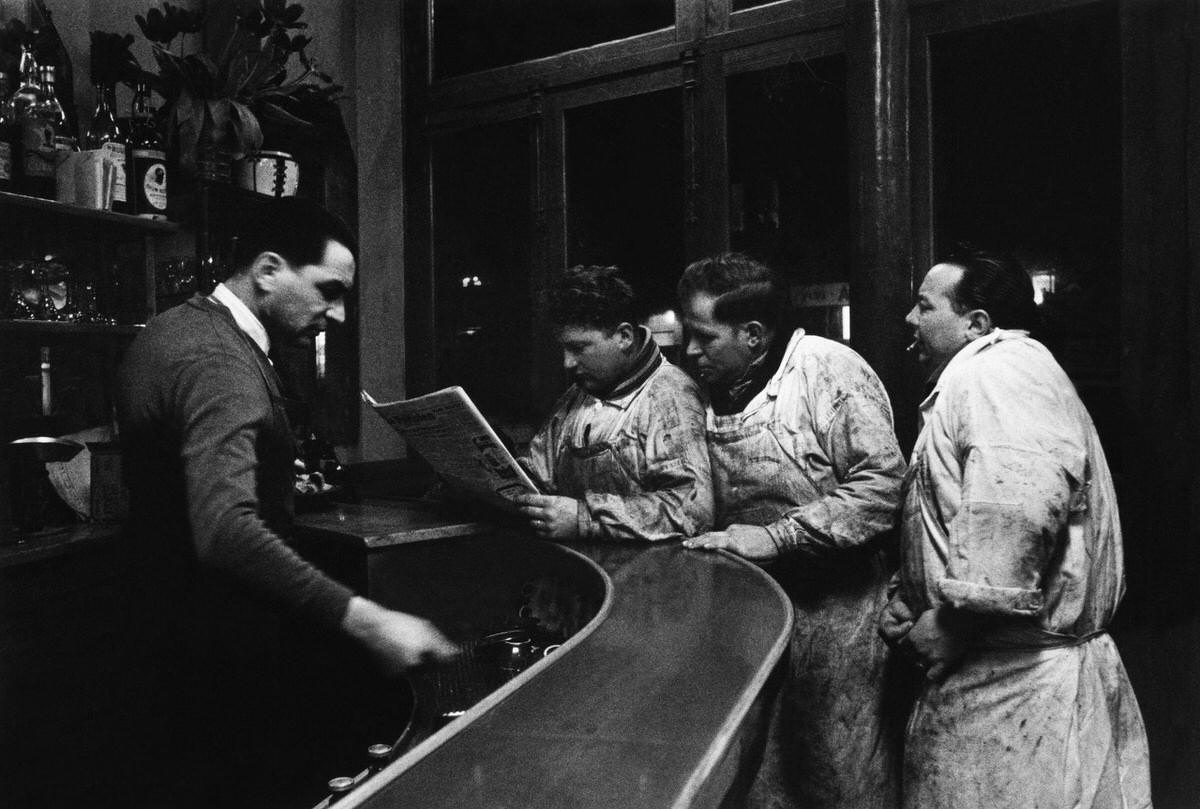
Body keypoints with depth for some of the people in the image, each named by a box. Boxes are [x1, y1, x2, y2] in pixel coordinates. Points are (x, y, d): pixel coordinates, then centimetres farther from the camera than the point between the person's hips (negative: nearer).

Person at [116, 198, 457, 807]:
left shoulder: (170, 329, 7)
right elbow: (226, 531, -39)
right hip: (209, 655, -10)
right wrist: (363, 620, -43)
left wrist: (281, 486, 19)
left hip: (159, 622, 10)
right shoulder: (220, 362, -26)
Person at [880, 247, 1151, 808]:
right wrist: (911, 599, 12)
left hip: (1017, 681, -10)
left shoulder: (993, 367, -14)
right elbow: (953, 521, 25)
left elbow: (1020, 502, -32)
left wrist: (954, 617, -23)